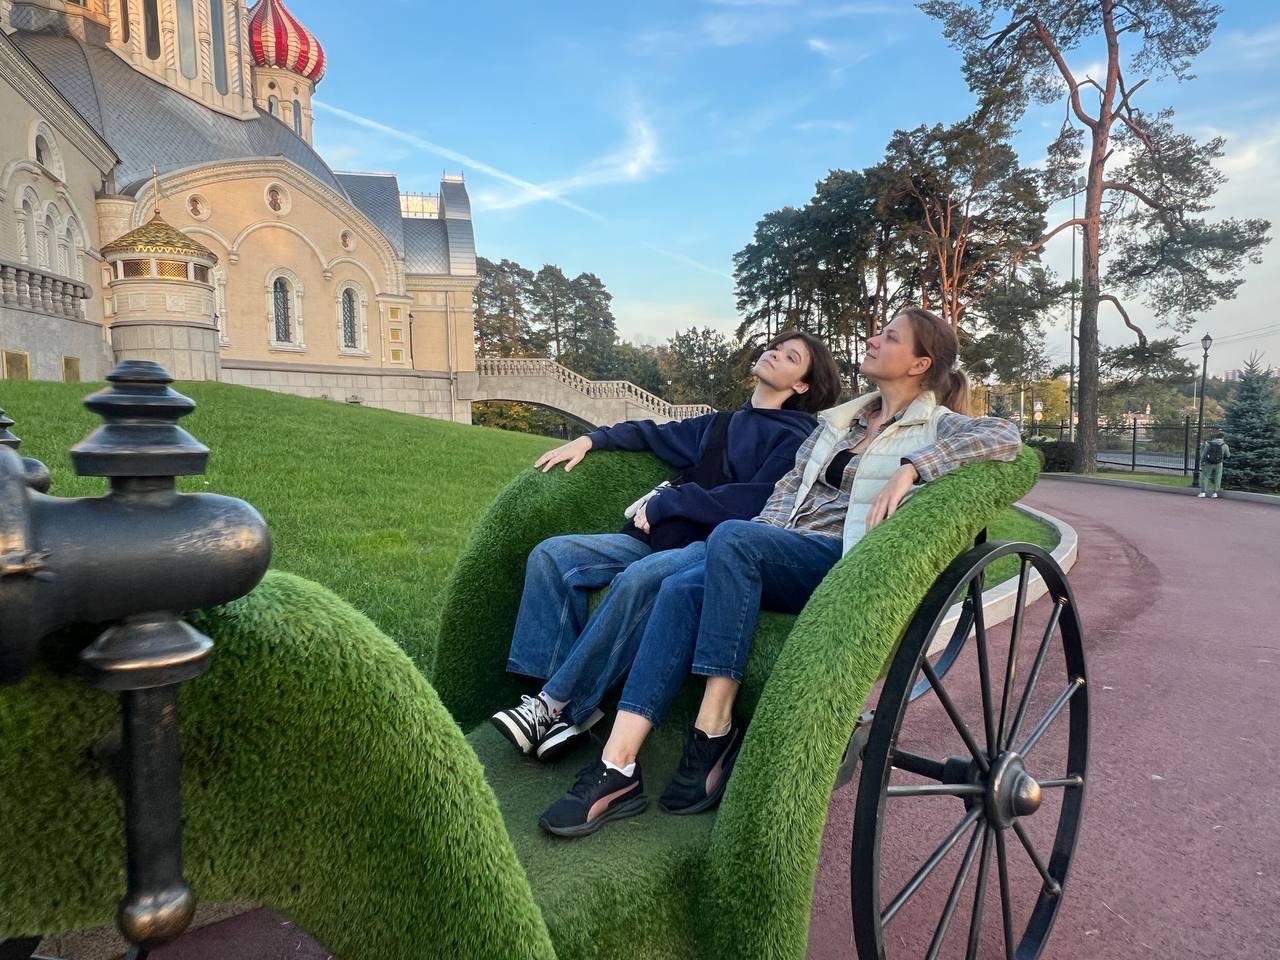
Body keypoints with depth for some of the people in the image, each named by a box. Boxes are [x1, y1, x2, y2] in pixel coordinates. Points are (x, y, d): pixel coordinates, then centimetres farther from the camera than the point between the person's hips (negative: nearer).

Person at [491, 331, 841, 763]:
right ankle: (569, 701, -16)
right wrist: (591, 440, 16)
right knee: (551, 555, -8)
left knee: (640, 578, -37)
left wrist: (664, 503, -9)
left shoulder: (795, 437, 1)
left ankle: (558, 704, -24)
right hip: (661, 538, 8)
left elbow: (755, 504, -13)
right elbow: (658, 435, 32)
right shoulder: (722, 423, 25)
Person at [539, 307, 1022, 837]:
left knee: (731, 536, -32)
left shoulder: (935, 425, 7)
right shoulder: (841, 418, 26)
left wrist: (911, 467, -21)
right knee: (681, 588, -23)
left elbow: (1006, 435, -11)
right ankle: (617, 767, -28)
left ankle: (716, 727, -24)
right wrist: (756, 547, 4)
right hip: (783, 554, 6)